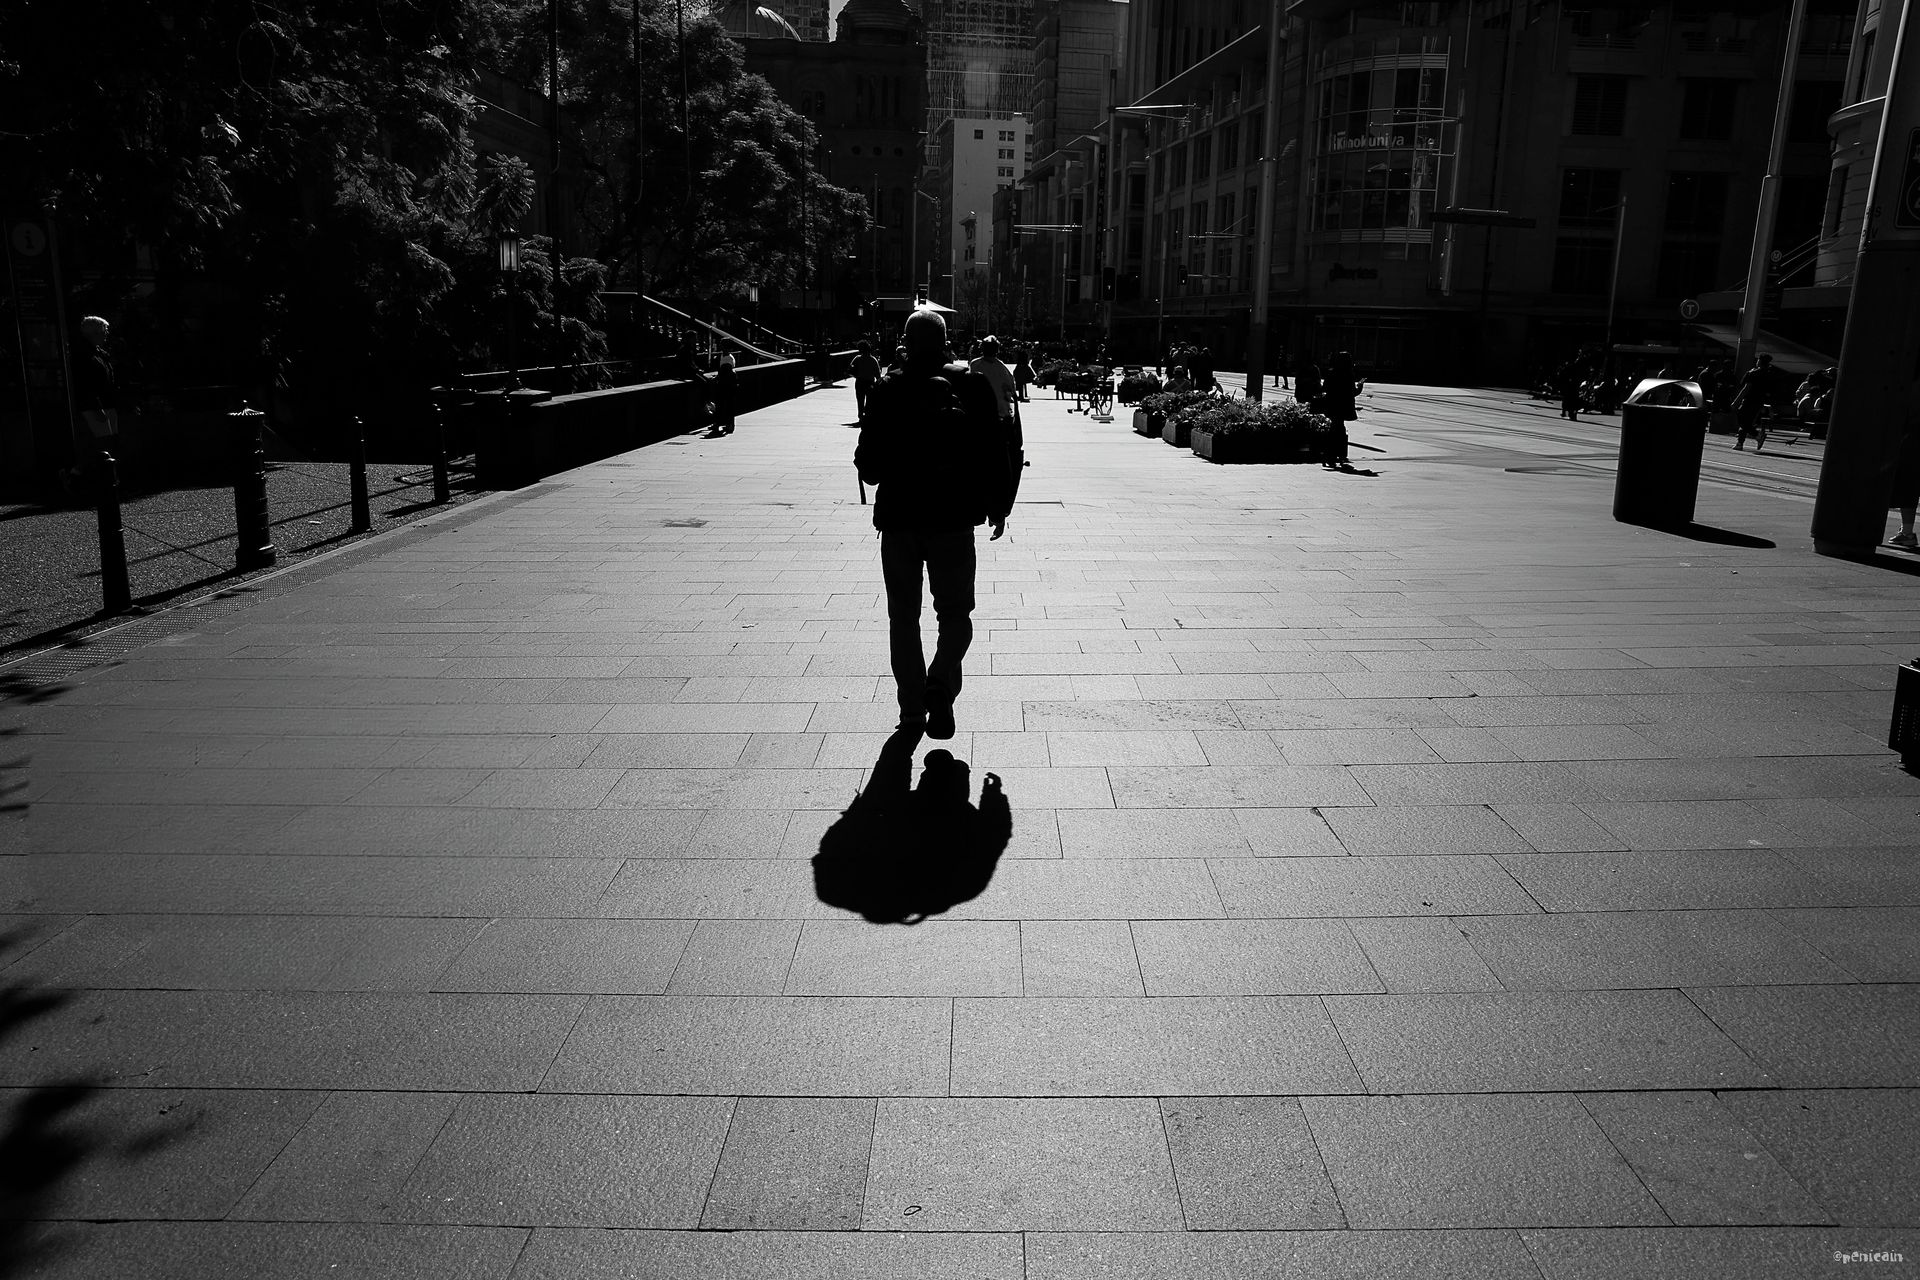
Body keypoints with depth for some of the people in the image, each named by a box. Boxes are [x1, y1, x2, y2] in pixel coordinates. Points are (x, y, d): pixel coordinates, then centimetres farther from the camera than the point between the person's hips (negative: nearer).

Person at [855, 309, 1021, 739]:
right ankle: (940, 684, -11)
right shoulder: (971, 385, -2)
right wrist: (997, 508, 11)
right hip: (954, 518, 0)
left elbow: (869, 465, -4)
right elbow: (994, 452, -1)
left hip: (899, 517, 0)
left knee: (904, 615, 13)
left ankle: (913, 708, 15)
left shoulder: (888, 390, -4)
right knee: (955, 612, 13)